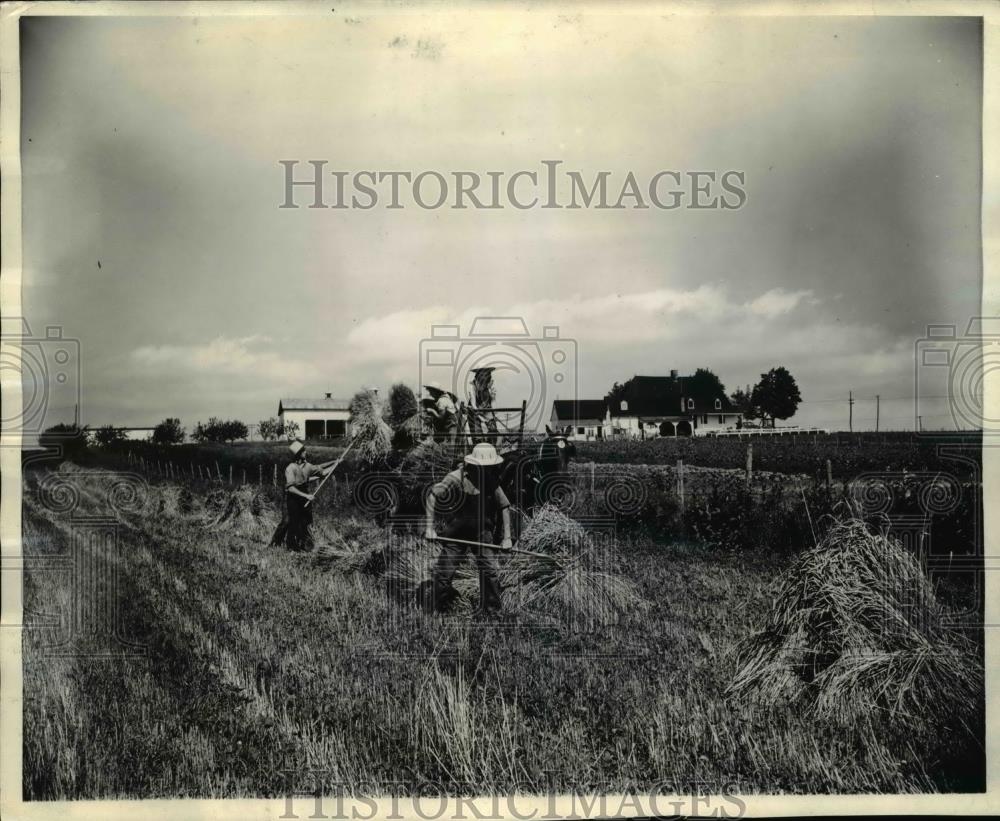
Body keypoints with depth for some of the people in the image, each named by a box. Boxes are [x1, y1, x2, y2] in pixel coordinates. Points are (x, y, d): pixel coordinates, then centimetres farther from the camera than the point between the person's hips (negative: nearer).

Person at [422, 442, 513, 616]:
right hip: (457, 532, -3)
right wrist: (430, 527, -25)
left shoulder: (492, 482, -4)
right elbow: (433, 495, -21)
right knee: (443, 572, 0)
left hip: (482, 531, 3)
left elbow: (505, 506, 4)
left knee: (490, 570, -6)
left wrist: (507, 537, 1)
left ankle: (490, 611, 8)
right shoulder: (457, 477, -19)